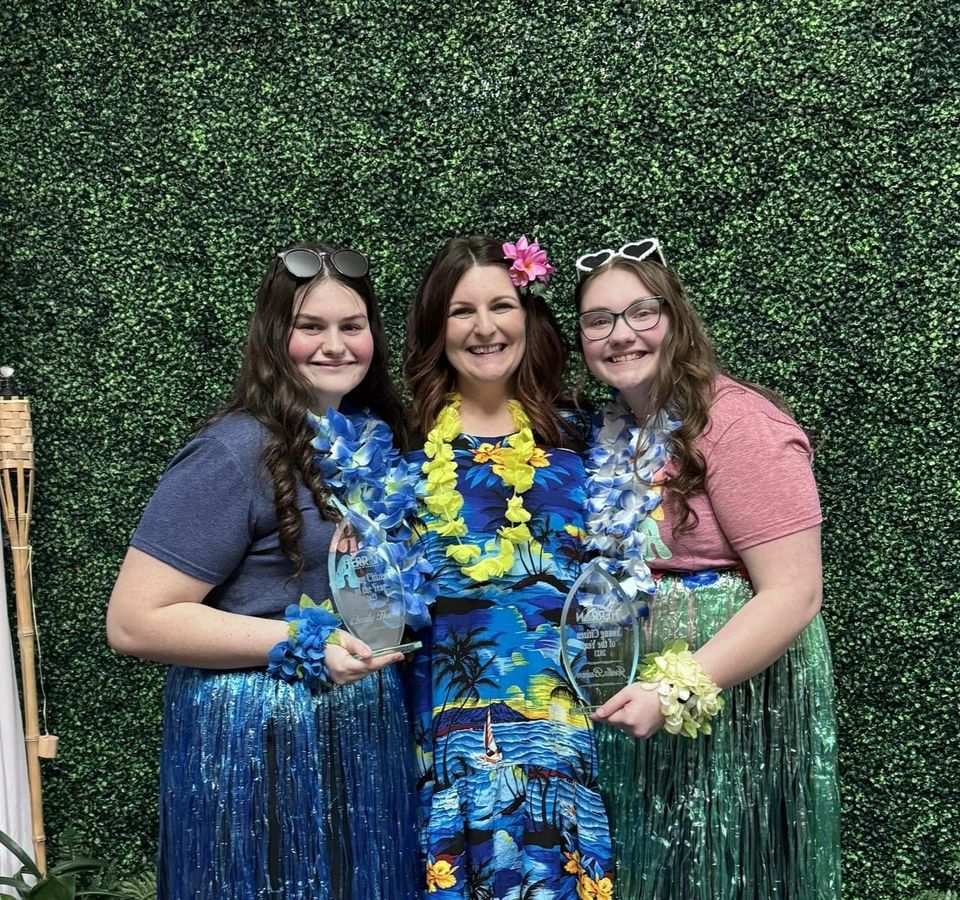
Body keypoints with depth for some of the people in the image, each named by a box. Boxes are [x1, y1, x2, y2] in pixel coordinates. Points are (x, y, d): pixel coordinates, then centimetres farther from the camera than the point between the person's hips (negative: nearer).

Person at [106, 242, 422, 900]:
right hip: (256, 742, -7)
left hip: (371, 731, 7)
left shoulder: (379, 437, 4)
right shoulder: (236, 452, -17)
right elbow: (134, 622, -19)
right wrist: (302, 643, -23)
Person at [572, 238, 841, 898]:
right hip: (643, 707, 7)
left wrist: (679, 691, -25)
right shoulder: (615, 434, 5)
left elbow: (794, 595, -22)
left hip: (739, 707, -7)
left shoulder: (737, 422, -18)